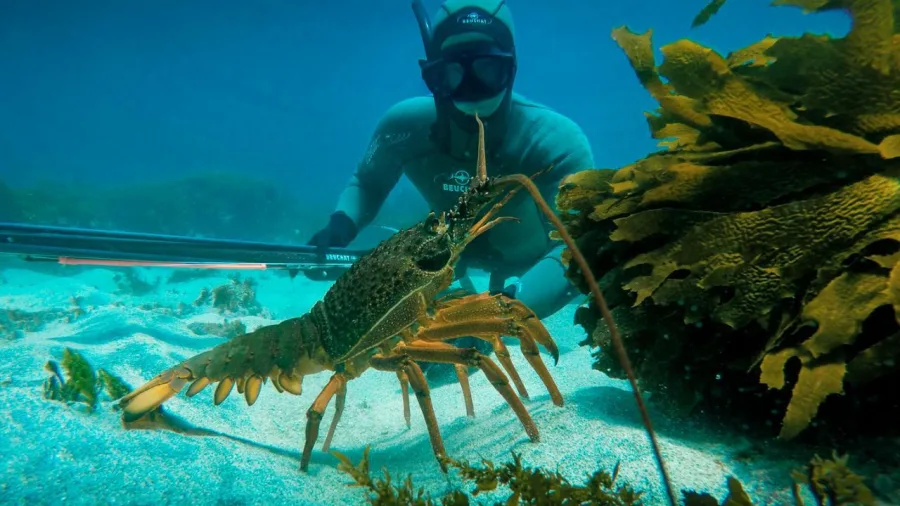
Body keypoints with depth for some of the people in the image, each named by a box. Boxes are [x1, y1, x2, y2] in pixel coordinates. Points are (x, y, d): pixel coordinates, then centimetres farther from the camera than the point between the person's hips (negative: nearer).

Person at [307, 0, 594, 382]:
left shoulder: (556, 141, -41)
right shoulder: (406, 126, -32)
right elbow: (367, 183, -12)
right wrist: (339, 227, -33)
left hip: (536, 252, 0)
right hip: (463, 245, 0)